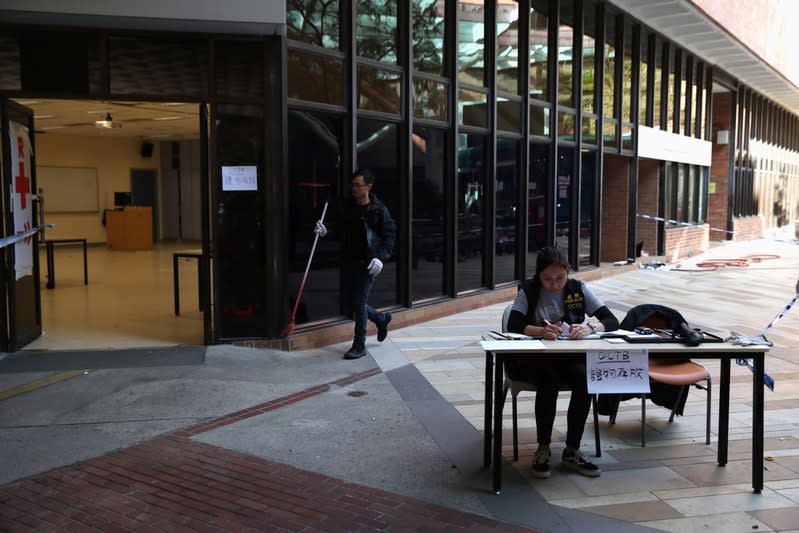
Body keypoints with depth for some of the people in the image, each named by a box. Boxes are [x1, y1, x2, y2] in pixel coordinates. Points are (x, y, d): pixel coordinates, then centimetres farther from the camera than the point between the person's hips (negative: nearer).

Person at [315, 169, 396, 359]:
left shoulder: (378, 209, -6)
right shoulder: (347, 207, 7)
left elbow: (389, 235, -5)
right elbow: (341, 231, 13)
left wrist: (381, 257, -16)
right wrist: (325, 231, -7)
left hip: (368, 263, -5)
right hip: (350, 261, 6)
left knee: (359, 302, -6)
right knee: (356, 302, 11)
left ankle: (359, 345, 7)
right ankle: (381, 318, 41)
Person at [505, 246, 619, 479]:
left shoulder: (578, 289, 1)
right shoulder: (528, 290, -4)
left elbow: (612, 321, -5)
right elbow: (513, 326, -17)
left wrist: (590, 327, -28)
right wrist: (540, 331, -37)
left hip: (568, 358, 2)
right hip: (532, 360, -2)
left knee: (586, 379, -29)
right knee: (549, 380, -34)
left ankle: (572, 452, -14)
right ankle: (543, 449, -16)